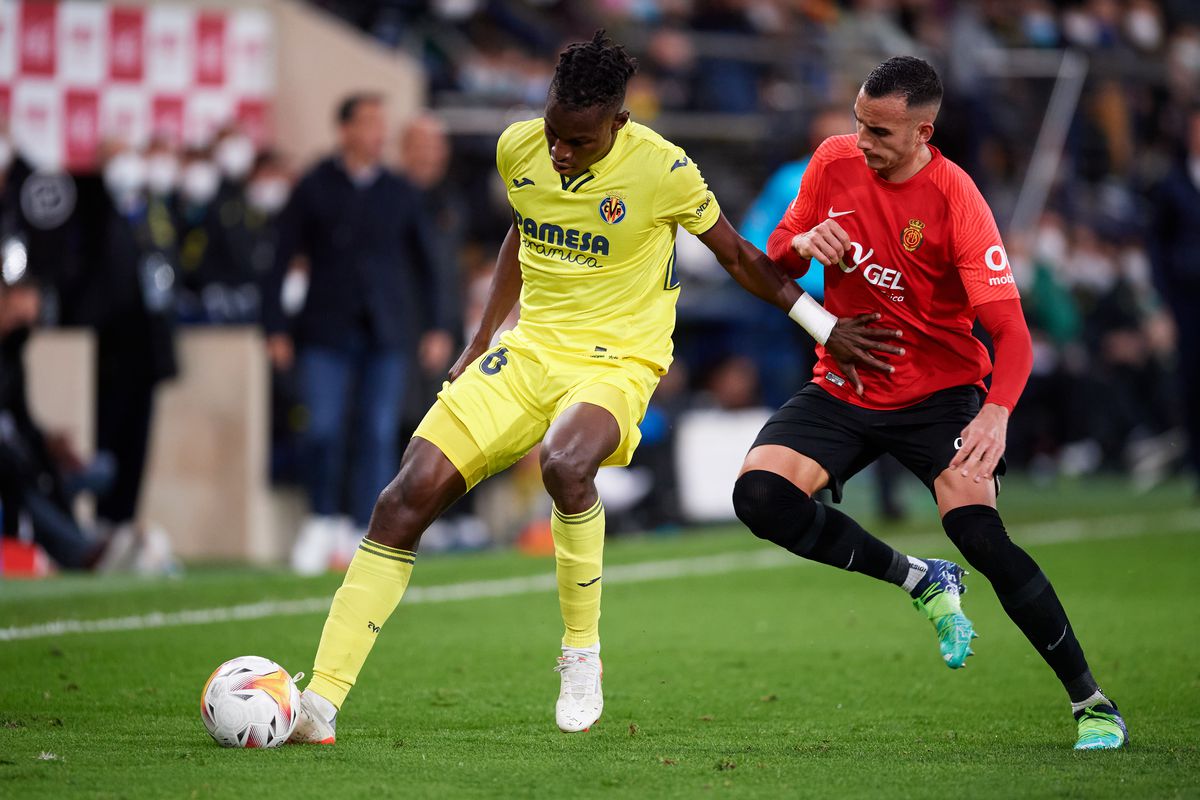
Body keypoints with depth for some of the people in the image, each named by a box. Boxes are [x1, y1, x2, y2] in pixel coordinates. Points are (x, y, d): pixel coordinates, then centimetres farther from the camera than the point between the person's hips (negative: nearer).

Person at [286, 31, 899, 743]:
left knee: (565, 462, -38)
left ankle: (582, 656, -14)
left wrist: (825, 326, 3)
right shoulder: (518, 148, -1)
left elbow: (737, 256, 1)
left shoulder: (662, 169, -15)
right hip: (528, 350, 5)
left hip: (617, 360, -5)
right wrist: (481, 343, 21)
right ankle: (321, 700, -13)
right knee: (411, 493, -13)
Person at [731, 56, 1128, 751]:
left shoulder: (955, 199, -18)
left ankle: (1092, 702, -10)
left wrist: (996, 413, -41)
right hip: (843, 387, 5)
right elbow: (774, 262, 11)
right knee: (760, 494, -19)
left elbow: (1011, 331, -22)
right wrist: (802, 243, -14)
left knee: (979, 532, -26)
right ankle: (920, 580, 3)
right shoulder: (834, 161, -4)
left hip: (938, 393, -5)